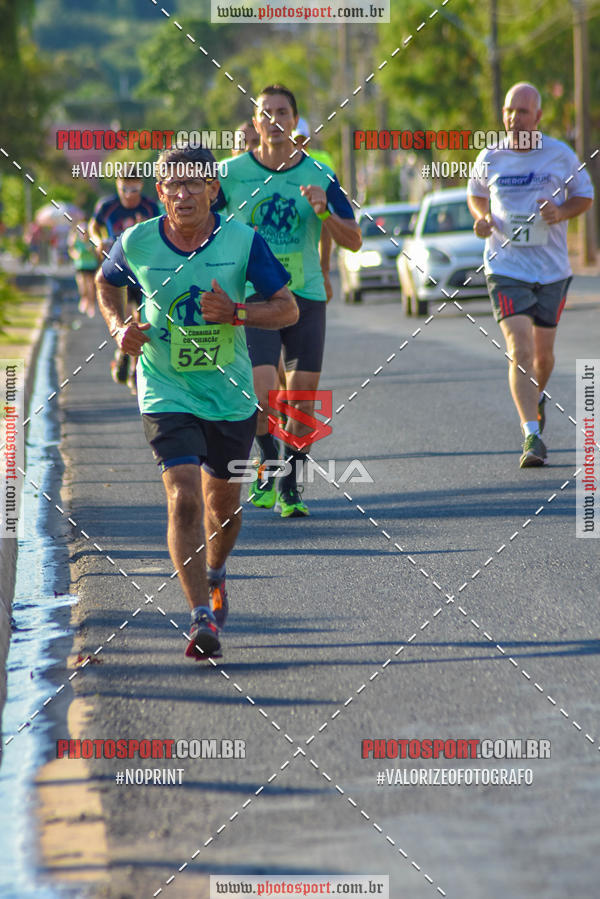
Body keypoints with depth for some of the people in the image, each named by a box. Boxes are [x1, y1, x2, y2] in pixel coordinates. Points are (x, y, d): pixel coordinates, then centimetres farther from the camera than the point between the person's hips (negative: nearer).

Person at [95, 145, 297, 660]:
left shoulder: (242, 240, -10)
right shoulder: (137, 242, -8)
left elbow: (288, 309, -5)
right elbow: (106, 282, 15)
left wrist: (236, 313, -22)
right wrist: (119, 328, -4)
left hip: (231, 395, 2)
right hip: (166, 393, -2)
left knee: (223, 502, 16)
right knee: (184, 498, -19)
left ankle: (214, 575, 48)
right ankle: (202, 618, -18)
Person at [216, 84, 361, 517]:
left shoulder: (319, 175, 3)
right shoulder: (231, 173, 1)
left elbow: (354, 241, 1)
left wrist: (323, 211, -16)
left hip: (306, 295, 2)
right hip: (253, 298, -2)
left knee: (302, 399, 1)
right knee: (264, 393, -17)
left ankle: (290, 483, 19)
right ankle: (267, 464, 9)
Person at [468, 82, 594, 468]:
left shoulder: (561, 155, -2)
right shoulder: (489, 158, 0)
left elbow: (585, 197, 9)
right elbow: (476, 194, 19)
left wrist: (561, 212, -12)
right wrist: (482, 217, -3)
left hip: (552, 269, 1)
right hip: (506, 268, -1)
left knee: (543, 352, 13)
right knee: (520, 350, -15)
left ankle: (537, 398, 46)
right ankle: (532, 436, -17)